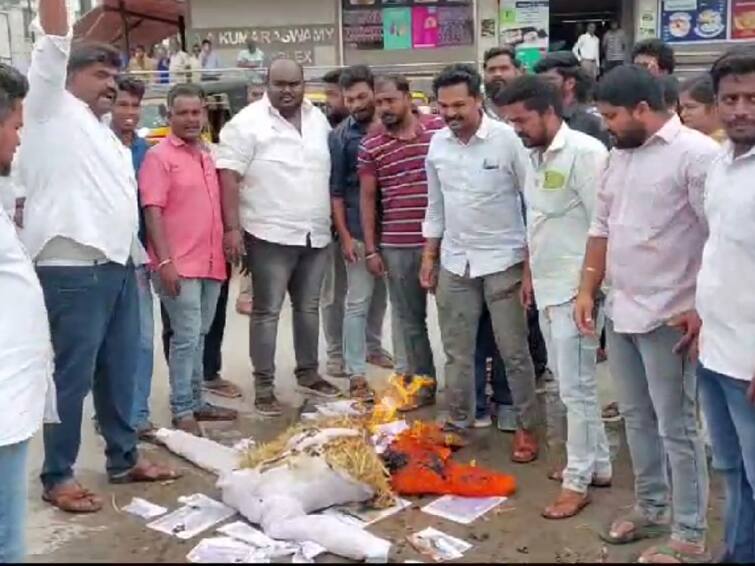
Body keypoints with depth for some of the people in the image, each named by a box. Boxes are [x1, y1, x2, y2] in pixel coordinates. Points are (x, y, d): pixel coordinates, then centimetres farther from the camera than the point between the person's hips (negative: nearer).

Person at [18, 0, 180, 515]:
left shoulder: (105, 134, 23)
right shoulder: (53, 111, 1)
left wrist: (132, 256, 22)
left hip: (118, 266, 8)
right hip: (73, 270, -8)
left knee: (120, 370, 14)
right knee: (73, 375, -3)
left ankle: (124, 459, 27)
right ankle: (58, 476, 9)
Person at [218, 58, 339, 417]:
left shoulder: (318, 119, 9)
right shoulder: (248, 122, -9)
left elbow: (329, 171, 17)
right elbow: (229, 177, -13)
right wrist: (232, 228, -20)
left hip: (315, 234, 6)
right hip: (270, 235, -6)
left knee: (309, 308, 16)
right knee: (266, 312, 1)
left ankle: (308, 373, 30)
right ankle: (264, 386, 10)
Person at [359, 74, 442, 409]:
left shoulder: (439, 130, -2)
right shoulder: (370, 144, 3)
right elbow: (367, 197, 6)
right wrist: (371, 249, 3)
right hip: (396, 245, 2)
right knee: (409, 319, 10)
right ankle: (423, 384, 23)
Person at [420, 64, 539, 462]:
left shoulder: (507, 139, -14)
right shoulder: (437, 143, 3)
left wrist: (532, 260, -10)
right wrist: (429, 257, 11)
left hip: (502, 261, -5)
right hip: (454, 262, 5)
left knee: (514, 351, 5)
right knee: (457, 352, 13)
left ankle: (527, 427, 20)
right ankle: (458, 423, 27)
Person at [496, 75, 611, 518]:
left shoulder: (585, 152, -15)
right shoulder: (537, 155, 11)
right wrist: (531, 275, 19)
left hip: (575, 291, -9)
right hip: (548, 290, 9)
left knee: (576, 388, 0)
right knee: (571, 383, 16)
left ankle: (578, 481, 12)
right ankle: (598, 464, 30)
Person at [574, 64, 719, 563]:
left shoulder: (696, 153, -13)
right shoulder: (618, 157, 10)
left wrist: (702, 308, -17)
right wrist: (588, 290, 12)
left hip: (668, 317, -7)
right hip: (621, 312, 8)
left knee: (676, 427, 2)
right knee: (638, 419, 18)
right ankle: (650, 509, 34)